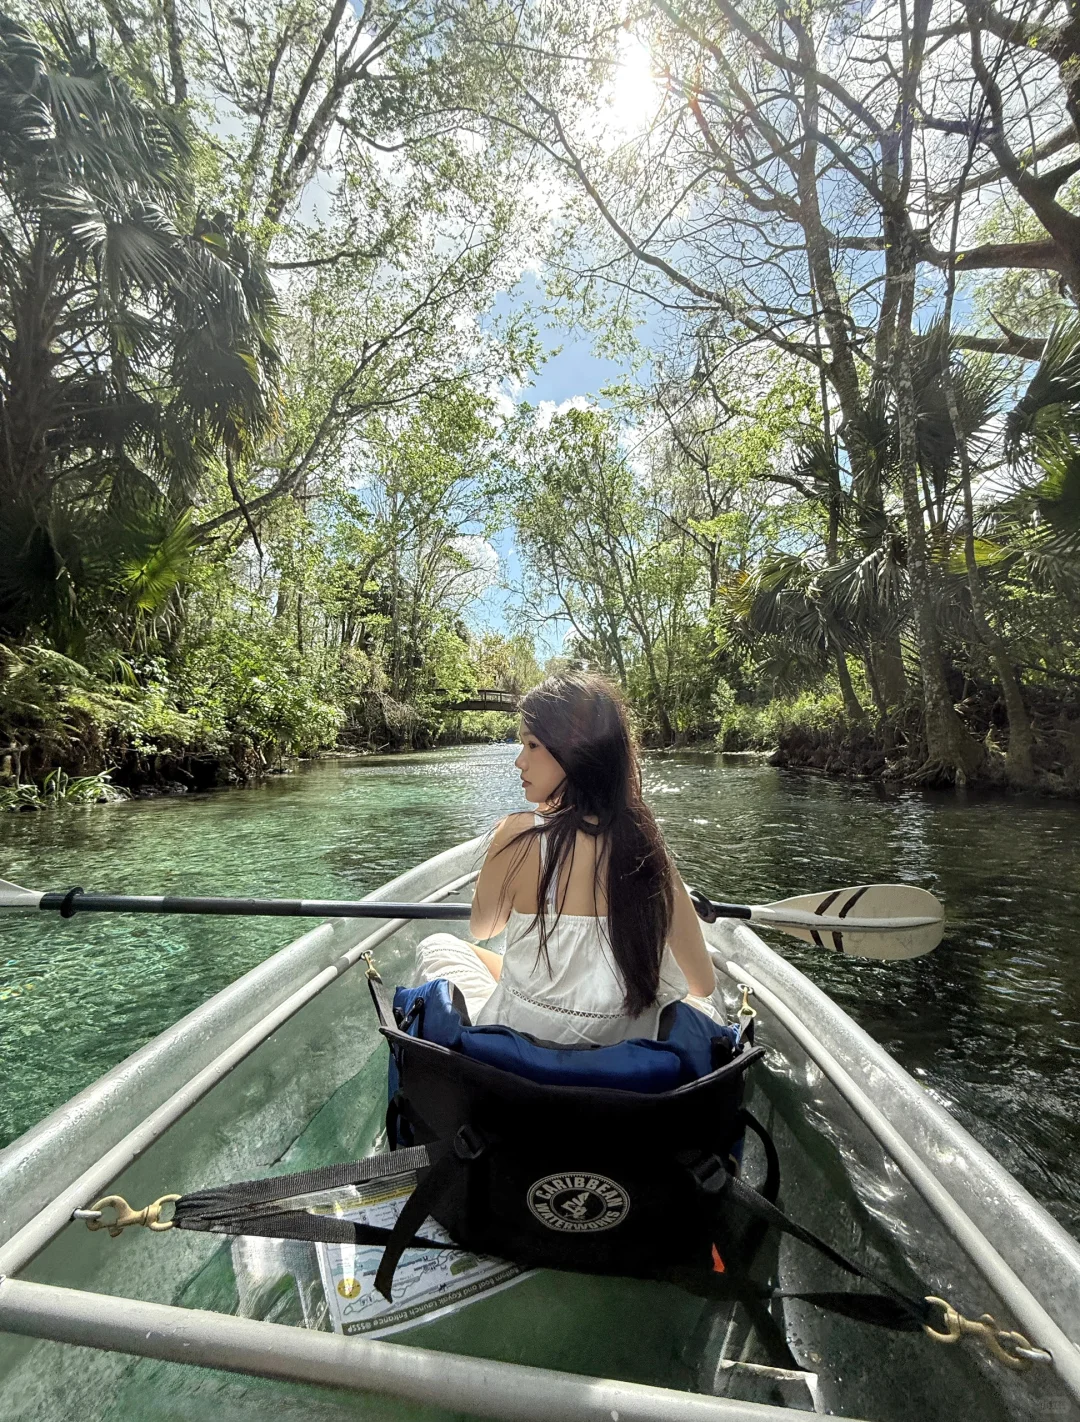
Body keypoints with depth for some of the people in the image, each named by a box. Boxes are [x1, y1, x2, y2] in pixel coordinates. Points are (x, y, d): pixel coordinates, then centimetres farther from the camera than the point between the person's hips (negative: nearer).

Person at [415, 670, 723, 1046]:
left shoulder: (520, 834, -22)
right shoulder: (644, 839, -10)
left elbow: (481, 927, 0)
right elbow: (704, 985, -3)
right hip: (619, 1051, 4)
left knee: (437, 946, 23)